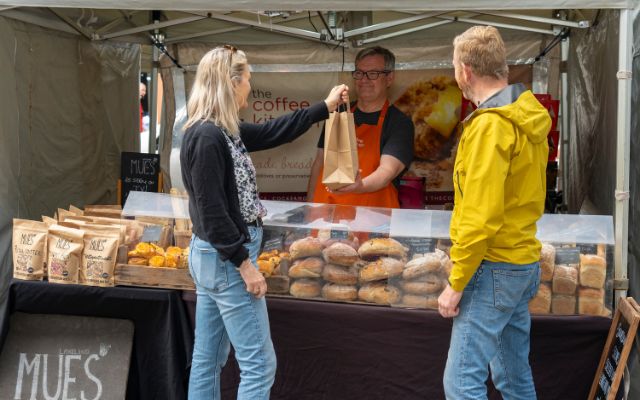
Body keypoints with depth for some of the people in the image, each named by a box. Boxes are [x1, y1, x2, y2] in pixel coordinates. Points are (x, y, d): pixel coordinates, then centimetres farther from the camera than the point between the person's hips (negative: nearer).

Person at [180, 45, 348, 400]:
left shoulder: (223, 130, 9)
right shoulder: (207, 137, -19)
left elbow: (271, 133, 21)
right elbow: (211, 211, -22)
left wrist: (325, 107, 26)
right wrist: (244, 264, -19)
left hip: (214, 257, 10)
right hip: (225, 259, -10)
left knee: (208, 361, 14)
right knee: (259, 364, -3)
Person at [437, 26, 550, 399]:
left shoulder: (489, 125, -19)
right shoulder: (529, 117, 9)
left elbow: (481, 217, -22)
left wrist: (456, 283, -15)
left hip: (494, 269, -10)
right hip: (523, 261, 10)